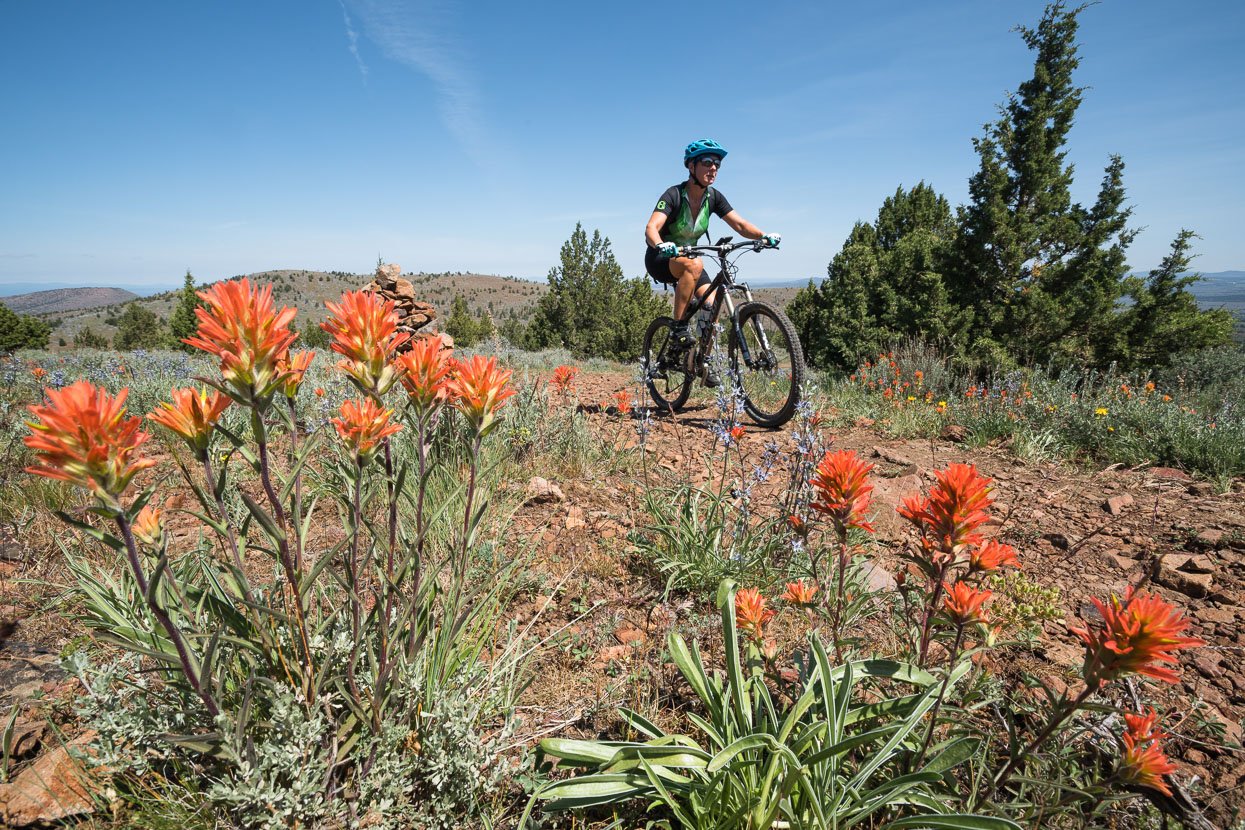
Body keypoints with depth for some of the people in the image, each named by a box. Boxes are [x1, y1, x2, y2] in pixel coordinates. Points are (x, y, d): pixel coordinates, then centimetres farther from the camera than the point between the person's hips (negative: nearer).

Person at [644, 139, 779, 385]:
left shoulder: (713, 197, -5)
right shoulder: (674, 194, -21)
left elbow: (739, 224, -8)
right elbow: (651, 228, -35)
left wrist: (764, 236, -27)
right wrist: (661, 245, -57)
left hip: (688, 257, 6)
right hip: (660, 259, -6)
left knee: (712, 304, -14)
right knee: (695, 264, -38)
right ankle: (678, 326, -25)